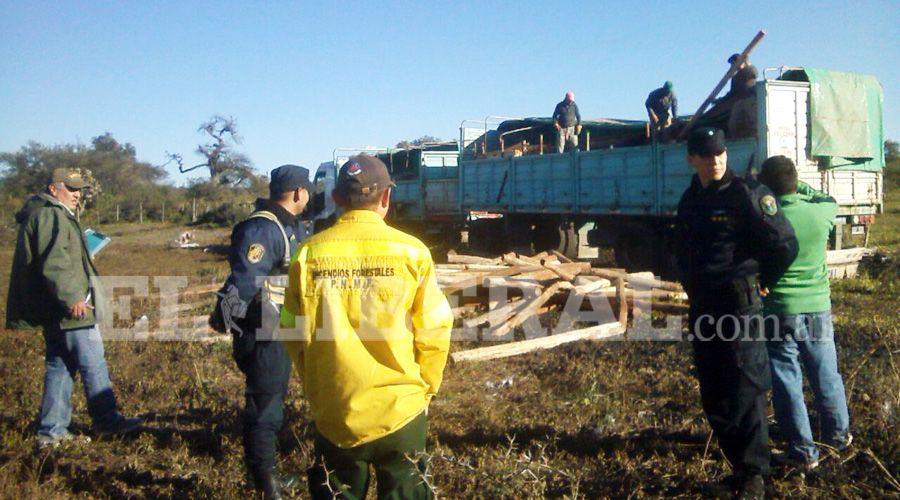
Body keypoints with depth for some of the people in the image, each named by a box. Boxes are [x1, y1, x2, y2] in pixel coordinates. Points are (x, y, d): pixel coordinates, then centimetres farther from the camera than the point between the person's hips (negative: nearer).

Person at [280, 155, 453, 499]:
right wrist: (424, 388, 9)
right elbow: (434, 331, -7)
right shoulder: (411, 252, -11)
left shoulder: (309, 253, -7)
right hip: (400, 411, -1)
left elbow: (293, 332, 0)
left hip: (332, 413, 2)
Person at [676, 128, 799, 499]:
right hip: (702, 307, 8)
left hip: (739, 305, -7)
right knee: (713, 393, 12)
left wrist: (761, 283, -1)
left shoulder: (747, 194, -10)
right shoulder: (690, 200, 13)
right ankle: (739, 462, 27)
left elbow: (785, 245, -11)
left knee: (745, 391, -4)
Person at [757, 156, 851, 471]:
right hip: (818, 308, 4)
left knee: (787, 382, 7)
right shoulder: (822, 211, -8)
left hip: (780, 311, -4)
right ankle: (838, 434, 38)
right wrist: (798, 186, 17)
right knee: (826, 376, 20)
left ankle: (803, 451, 12)